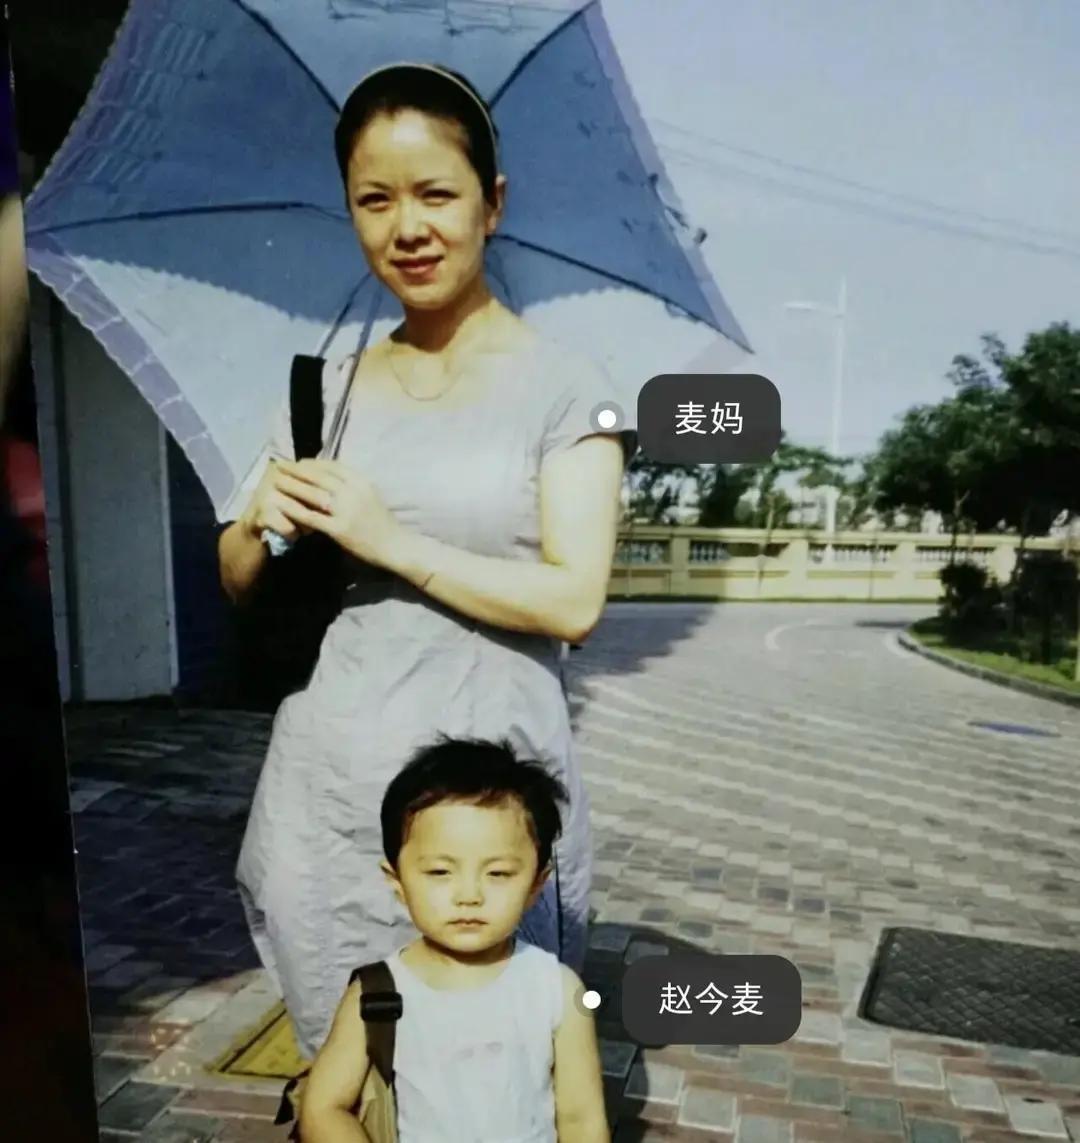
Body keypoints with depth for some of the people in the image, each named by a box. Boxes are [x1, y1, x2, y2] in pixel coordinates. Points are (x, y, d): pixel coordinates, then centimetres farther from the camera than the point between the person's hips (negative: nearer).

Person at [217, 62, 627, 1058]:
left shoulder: (559, 385, -5)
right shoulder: (326, 391, 7)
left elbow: (575, 601, -14)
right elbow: (239, 585, 11)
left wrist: (390, 539, -15)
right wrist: (263, 524, -10)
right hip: (326, 782, 4)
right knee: (338, 1081, 17)